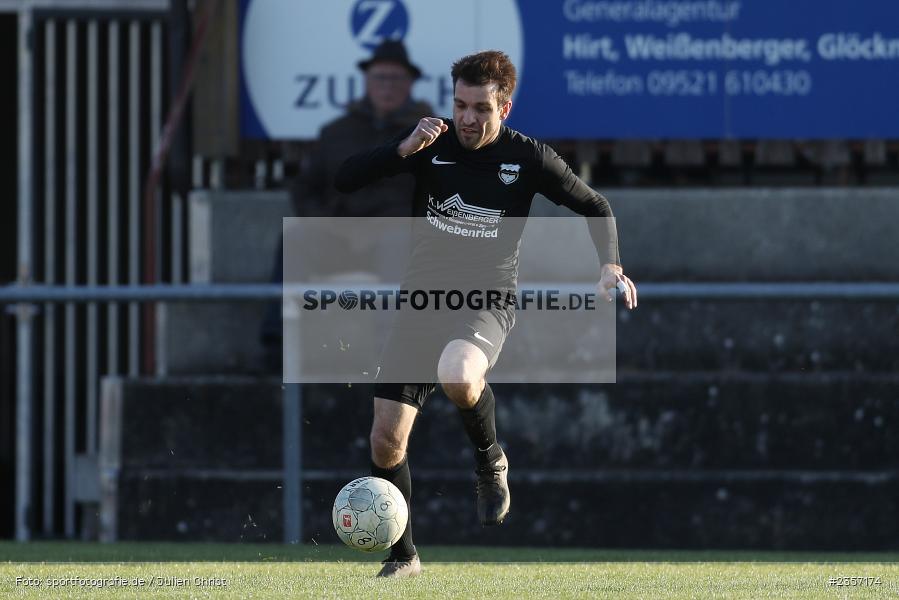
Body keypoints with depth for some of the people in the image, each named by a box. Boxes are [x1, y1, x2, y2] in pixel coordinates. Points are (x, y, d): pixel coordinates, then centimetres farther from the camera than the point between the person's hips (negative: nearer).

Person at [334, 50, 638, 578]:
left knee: (456, 376, -39)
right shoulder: (433, 143, 0)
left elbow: (596, 207, 8)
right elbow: (346, 179, -5)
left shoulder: (529, 158, -5)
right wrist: (405, 149, -19)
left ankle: (490, 460, -7)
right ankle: (404, 556, 18)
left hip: (488, 301, -3)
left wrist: (612, 266, -8)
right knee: (386, 442, -3)